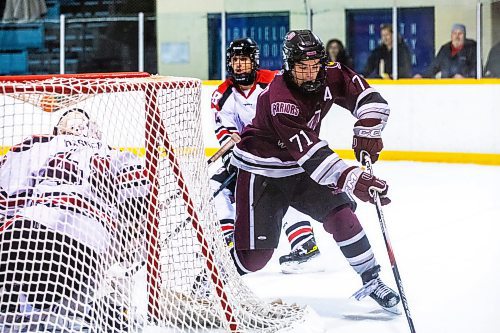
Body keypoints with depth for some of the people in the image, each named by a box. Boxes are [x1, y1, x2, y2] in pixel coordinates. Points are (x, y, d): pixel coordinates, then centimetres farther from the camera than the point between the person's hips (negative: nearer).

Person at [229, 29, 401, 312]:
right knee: (256, 254, -9)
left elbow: (369, 98, -7)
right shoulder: (280, 100, -32)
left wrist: (367, 130, -25)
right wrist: (354, 180, -45)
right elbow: (311, 154, -38)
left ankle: (372, 280, 2)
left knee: (341, 214, -11)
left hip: (301, 168, 6)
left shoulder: (329, 77, -12)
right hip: (261, 170, -6)